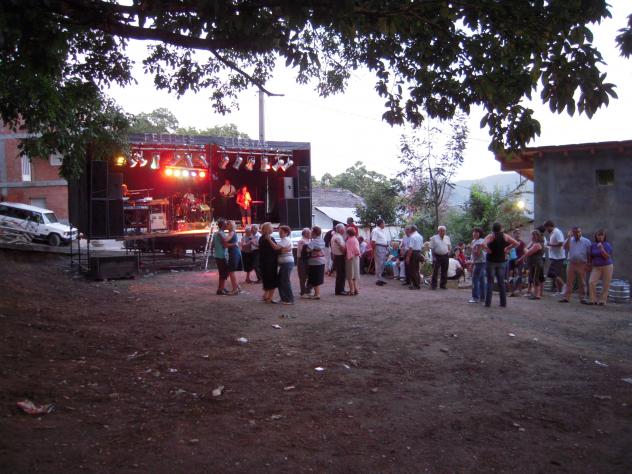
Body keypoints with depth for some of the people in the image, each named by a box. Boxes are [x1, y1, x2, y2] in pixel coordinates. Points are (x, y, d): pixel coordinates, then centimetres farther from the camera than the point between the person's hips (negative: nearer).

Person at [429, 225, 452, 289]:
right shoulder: (434, 238, -2)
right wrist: (433, 257, -10)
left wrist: (449, 251, 0)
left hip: (445, 256, 4)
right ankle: (433, 285, 2)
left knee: (444, 271, 8)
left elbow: (449, 246, 21)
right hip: (437, 256, -4)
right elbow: (432, 248, -3)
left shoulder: (447, 238, 13)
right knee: (435, 271, -5)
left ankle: (443, 285, 17)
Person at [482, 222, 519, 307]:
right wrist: (507, 249, 3)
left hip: (491, 261, -3)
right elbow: (516, 243, 0)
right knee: (501, 282, 9)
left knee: (490, 282, 1)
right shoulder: (505, 236, 0)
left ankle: (488, 303, 0)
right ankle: (503, 303, 11)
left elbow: (483, 244, -26)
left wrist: (487, 250, -10)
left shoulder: (491, 236, -10)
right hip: (502, 261, 3)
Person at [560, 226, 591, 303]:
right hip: (571, 264, 1)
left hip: (582, 265, -1)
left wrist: (588, 265, -4)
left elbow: (589, 254, 1)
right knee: (569, 282, 3)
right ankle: (566, 297, 5)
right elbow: (565, 247, -13)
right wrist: (569, 237, -13)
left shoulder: (586, 241, 1)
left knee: (582, 283, 5)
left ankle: (582, 298, 13)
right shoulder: (569, 240, 7)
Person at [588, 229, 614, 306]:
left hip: (607, 266, -2)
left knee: (605, 285, 2)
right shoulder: (593, 245, 3)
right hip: (596, 267, 3)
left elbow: (607, 257, -17)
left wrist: (601, 248, -26)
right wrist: (590, 265, 15)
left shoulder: (607, 245, -7)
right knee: (591, 282, -14)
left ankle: (603, 300, 14)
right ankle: (593, 300, -7)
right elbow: (591, 256, 14)